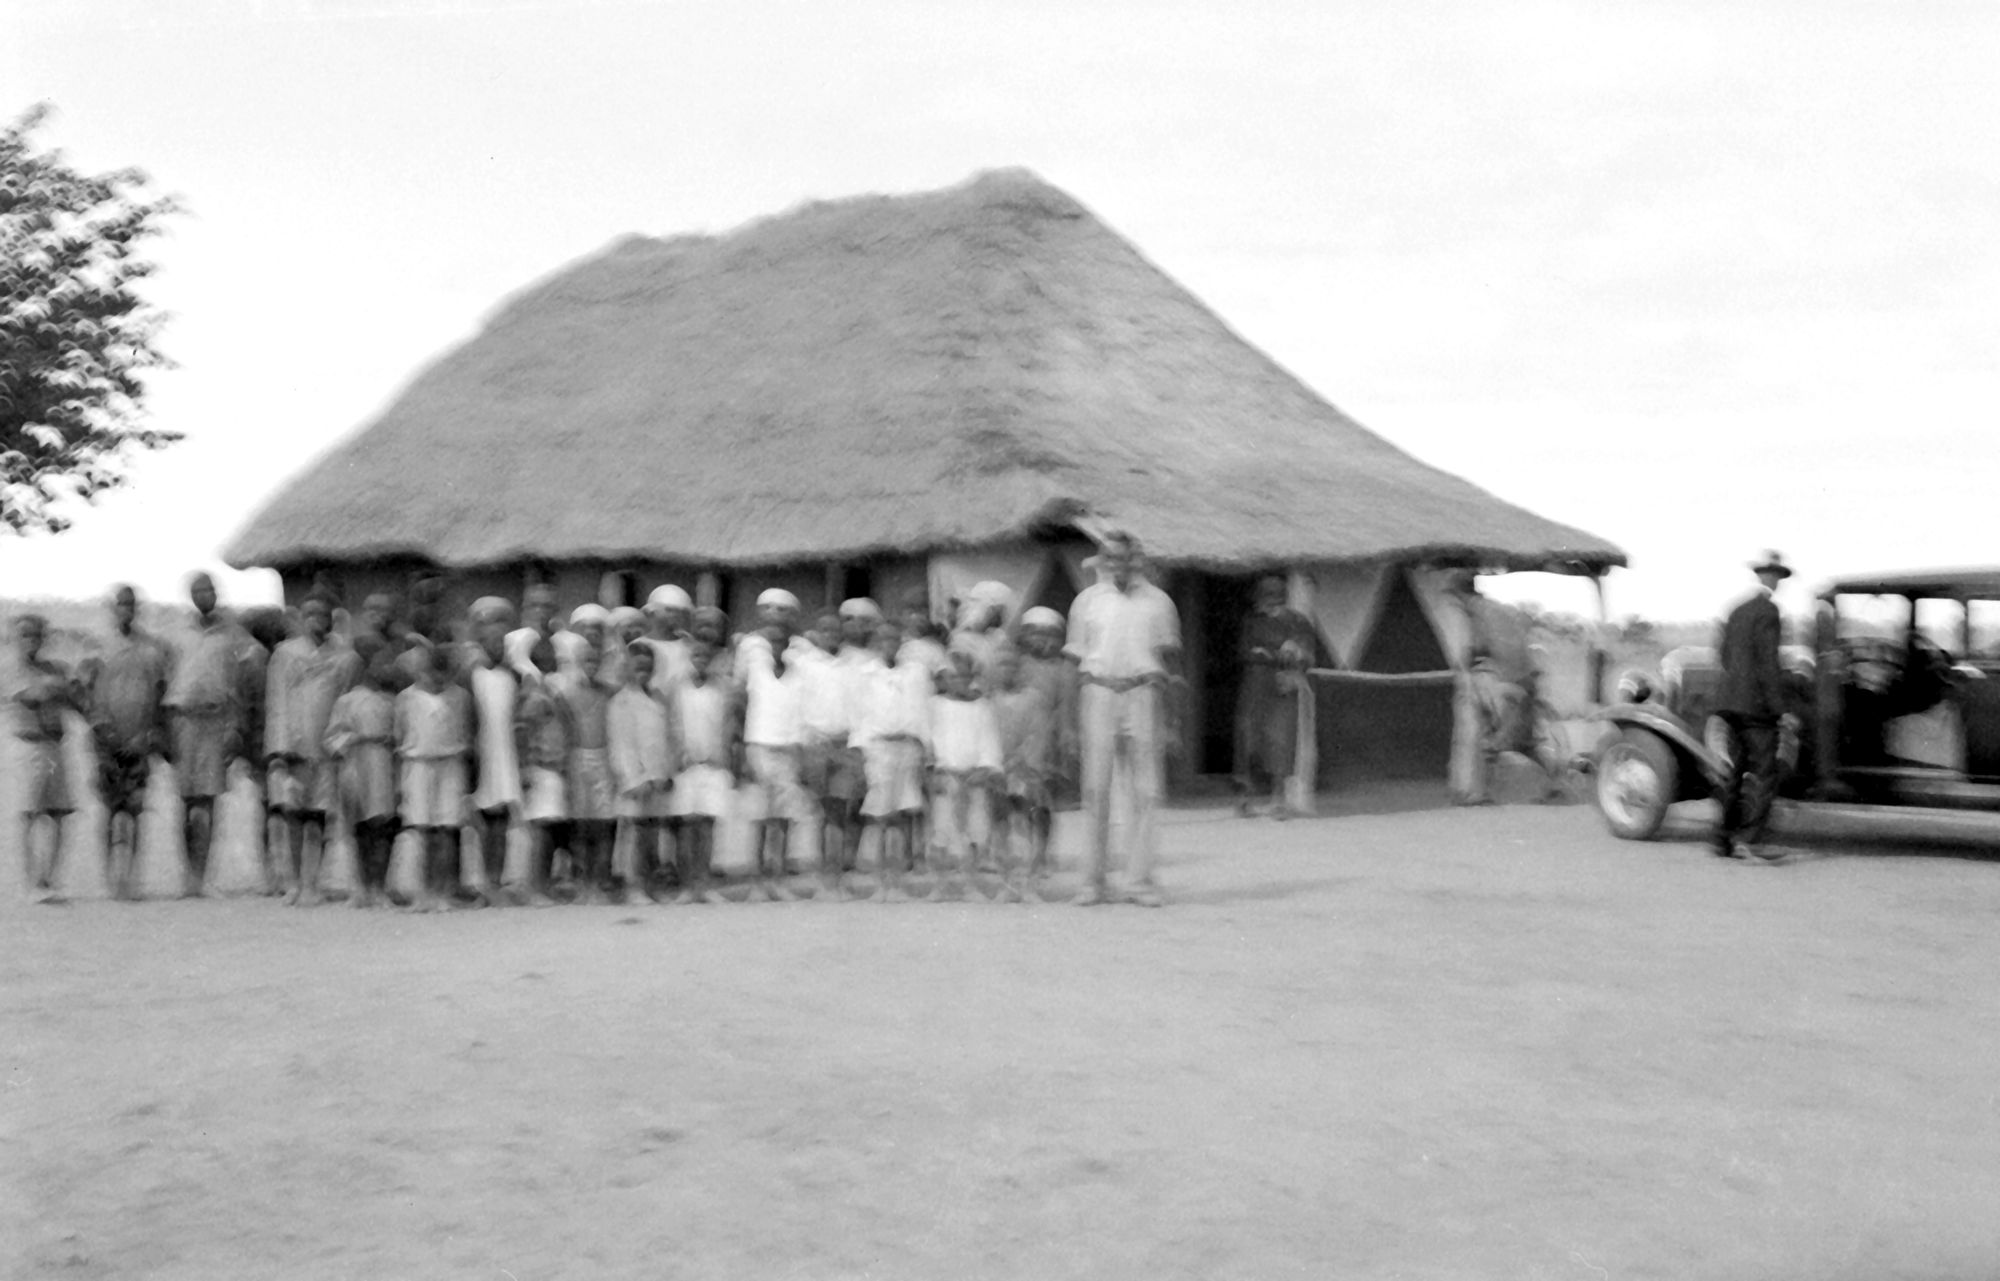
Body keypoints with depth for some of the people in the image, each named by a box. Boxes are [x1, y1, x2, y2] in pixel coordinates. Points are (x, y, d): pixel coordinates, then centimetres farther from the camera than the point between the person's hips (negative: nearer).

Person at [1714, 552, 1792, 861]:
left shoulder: (1736, 612, 14)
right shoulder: (1767, 611, -10)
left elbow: (1723, 654, 19)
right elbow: (1768, 662, -15)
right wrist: (1779, 706, -15)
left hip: (1729, 701, 8)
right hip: (1756, 705, -8)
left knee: (1737, 772, 12)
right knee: (1764, 773, -7)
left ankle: (1724, 840, 13)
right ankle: (1749, 838, -16)